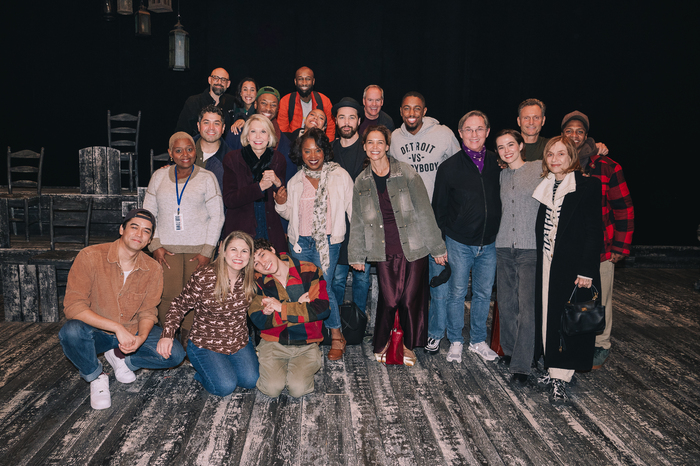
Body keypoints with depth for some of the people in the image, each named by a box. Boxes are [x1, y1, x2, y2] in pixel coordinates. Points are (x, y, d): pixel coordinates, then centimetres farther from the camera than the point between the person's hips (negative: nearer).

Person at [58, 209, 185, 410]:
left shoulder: (153, 269, -7)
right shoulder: (90, 256, -19)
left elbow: (147, 312, -1)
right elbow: (73, 306, -24)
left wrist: (141, 337, -24)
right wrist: (117, 328, -31)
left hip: (132, 332, 3)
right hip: (95, 331, -3)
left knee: (175, 354, -15)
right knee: (72, 331, -37)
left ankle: (120, 356, 10)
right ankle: (96, 376, -5)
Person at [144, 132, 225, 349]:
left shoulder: (206, 177, 3)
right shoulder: (159, 176, 9)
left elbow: (217, 215, 2)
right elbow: (148, 213, 11)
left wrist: (207, 250, -5)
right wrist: (154, 245, 1)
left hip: (198, 247, -1)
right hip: (167, 248, 1)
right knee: (168, 295, -6)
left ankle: (190, 341, 12)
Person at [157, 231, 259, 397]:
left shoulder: (249, 279, -6)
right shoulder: (203, 277, -19)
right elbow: (180, 305, -9)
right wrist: (167, 335, -20)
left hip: (239, 342, 4)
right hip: (205, 344, -4)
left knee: (251, 381, -14)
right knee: (225, 386, -20)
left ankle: (226, 365, 18)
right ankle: (202, 371, 13)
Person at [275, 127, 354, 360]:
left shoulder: (340, 175, 0)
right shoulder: (295, 181, 10)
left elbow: (352, 208, 1)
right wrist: (281, 204, -3)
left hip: (328, 241, -4)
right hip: (300, 241, 4)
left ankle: (336, 336, 8)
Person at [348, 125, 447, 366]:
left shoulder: (406, 173, -3)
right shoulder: (361, 181, 7)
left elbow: (424, 211, -1)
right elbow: (357, 222, 14)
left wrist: (437, 247, 1)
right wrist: (356, 255, 14)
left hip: (413, 248, -1)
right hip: (384, 251, 2)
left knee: (411, 299, 2)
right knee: (389, 300, -3)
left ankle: (409, 346, 25)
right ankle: (381, 344, 22)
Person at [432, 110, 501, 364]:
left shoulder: (497, 164, 2)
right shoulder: (449, 167, -5)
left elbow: (503, 200, 11)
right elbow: (439, 207, 1)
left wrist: (498, 233, 6)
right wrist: (445, 238, -1)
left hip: (489, 243, 3)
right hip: (459, 243, -2)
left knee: (484, 293, 12)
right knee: (457, 293, 7)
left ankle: (478, 340, 28)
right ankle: (455, 341, 23)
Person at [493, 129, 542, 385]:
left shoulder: (539, 168, 0)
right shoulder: (502, 175, 14)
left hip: (531, 248, -4)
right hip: (504, 247, 5)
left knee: (527, 306, -8)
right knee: (506, 303, 8)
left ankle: (521, 366, -2)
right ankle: (509, 350, 28)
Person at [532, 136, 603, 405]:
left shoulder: (588, 186, -5)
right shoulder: (544, 186, 11)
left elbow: (594, 231, -9)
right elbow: (540, 229, 10)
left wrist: (586, 271, -14)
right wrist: (540, 261, 2)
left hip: (574, 265, -5)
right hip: (547, 264, 5)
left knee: (569, 320, -1)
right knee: (547, 316, 7)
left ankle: (561, 378, 6)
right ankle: (553, 370, 20)